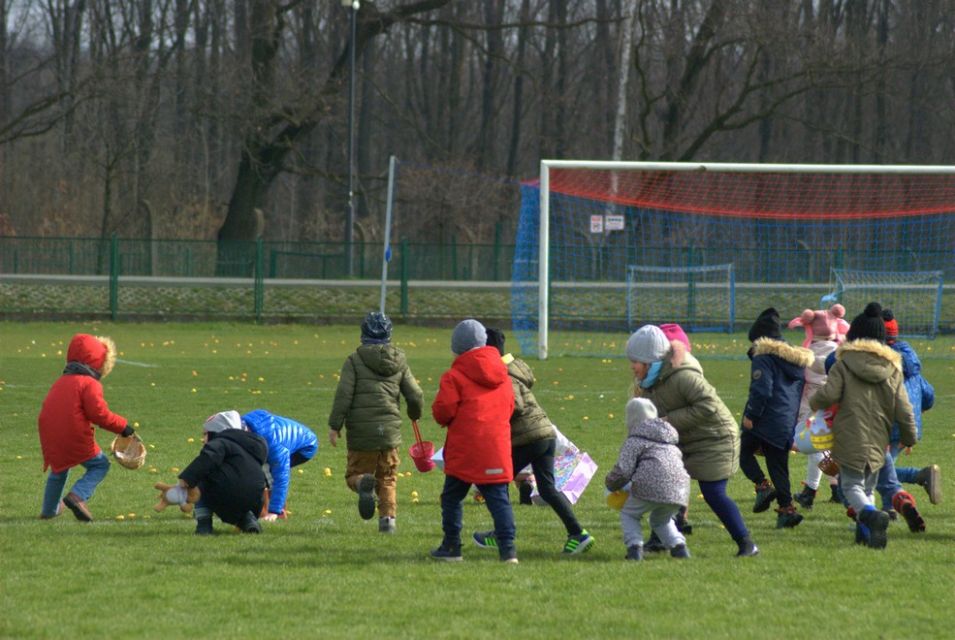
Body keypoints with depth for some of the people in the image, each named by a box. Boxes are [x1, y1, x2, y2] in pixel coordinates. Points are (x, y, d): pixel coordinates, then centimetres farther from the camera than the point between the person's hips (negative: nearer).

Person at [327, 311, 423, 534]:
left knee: (354, 474, 8)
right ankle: (388, 517, 2)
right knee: (387, 478, 15)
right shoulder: (399, 361, 7)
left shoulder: (355, 360, -2)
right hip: (390, 430, 2)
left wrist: (335, 425, -5)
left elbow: (343, 394, -10)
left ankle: (363, 483, -26)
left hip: (362, 431, -2)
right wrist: (414, 414, 29)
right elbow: (415, 395, 8)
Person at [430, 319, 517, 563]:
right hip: (497, 448, 4)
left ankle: (451, 547, 14)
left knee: (452, 497, 11)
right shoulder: (502, 375, 11)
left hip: (464, 450, -4)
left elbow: (443, 411, -11)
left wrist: (447, 420, 11)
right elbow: (509, 408, 17)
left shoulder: (454, 376, -8)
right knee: (498, 498, 1)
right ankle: (508, 548, -10)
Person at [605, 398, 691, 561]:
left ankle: (634, 547, 1)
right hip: (679, 489, 6)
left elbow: (623, 470, -4)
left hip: (652, 486, -6)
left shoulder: (635, 440, 5)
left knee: (629, 514, 19)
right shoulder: (671, 442, 27)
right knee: (661, 520, 31)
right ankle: (679, 546, 11)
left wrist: (611, 484, 17)